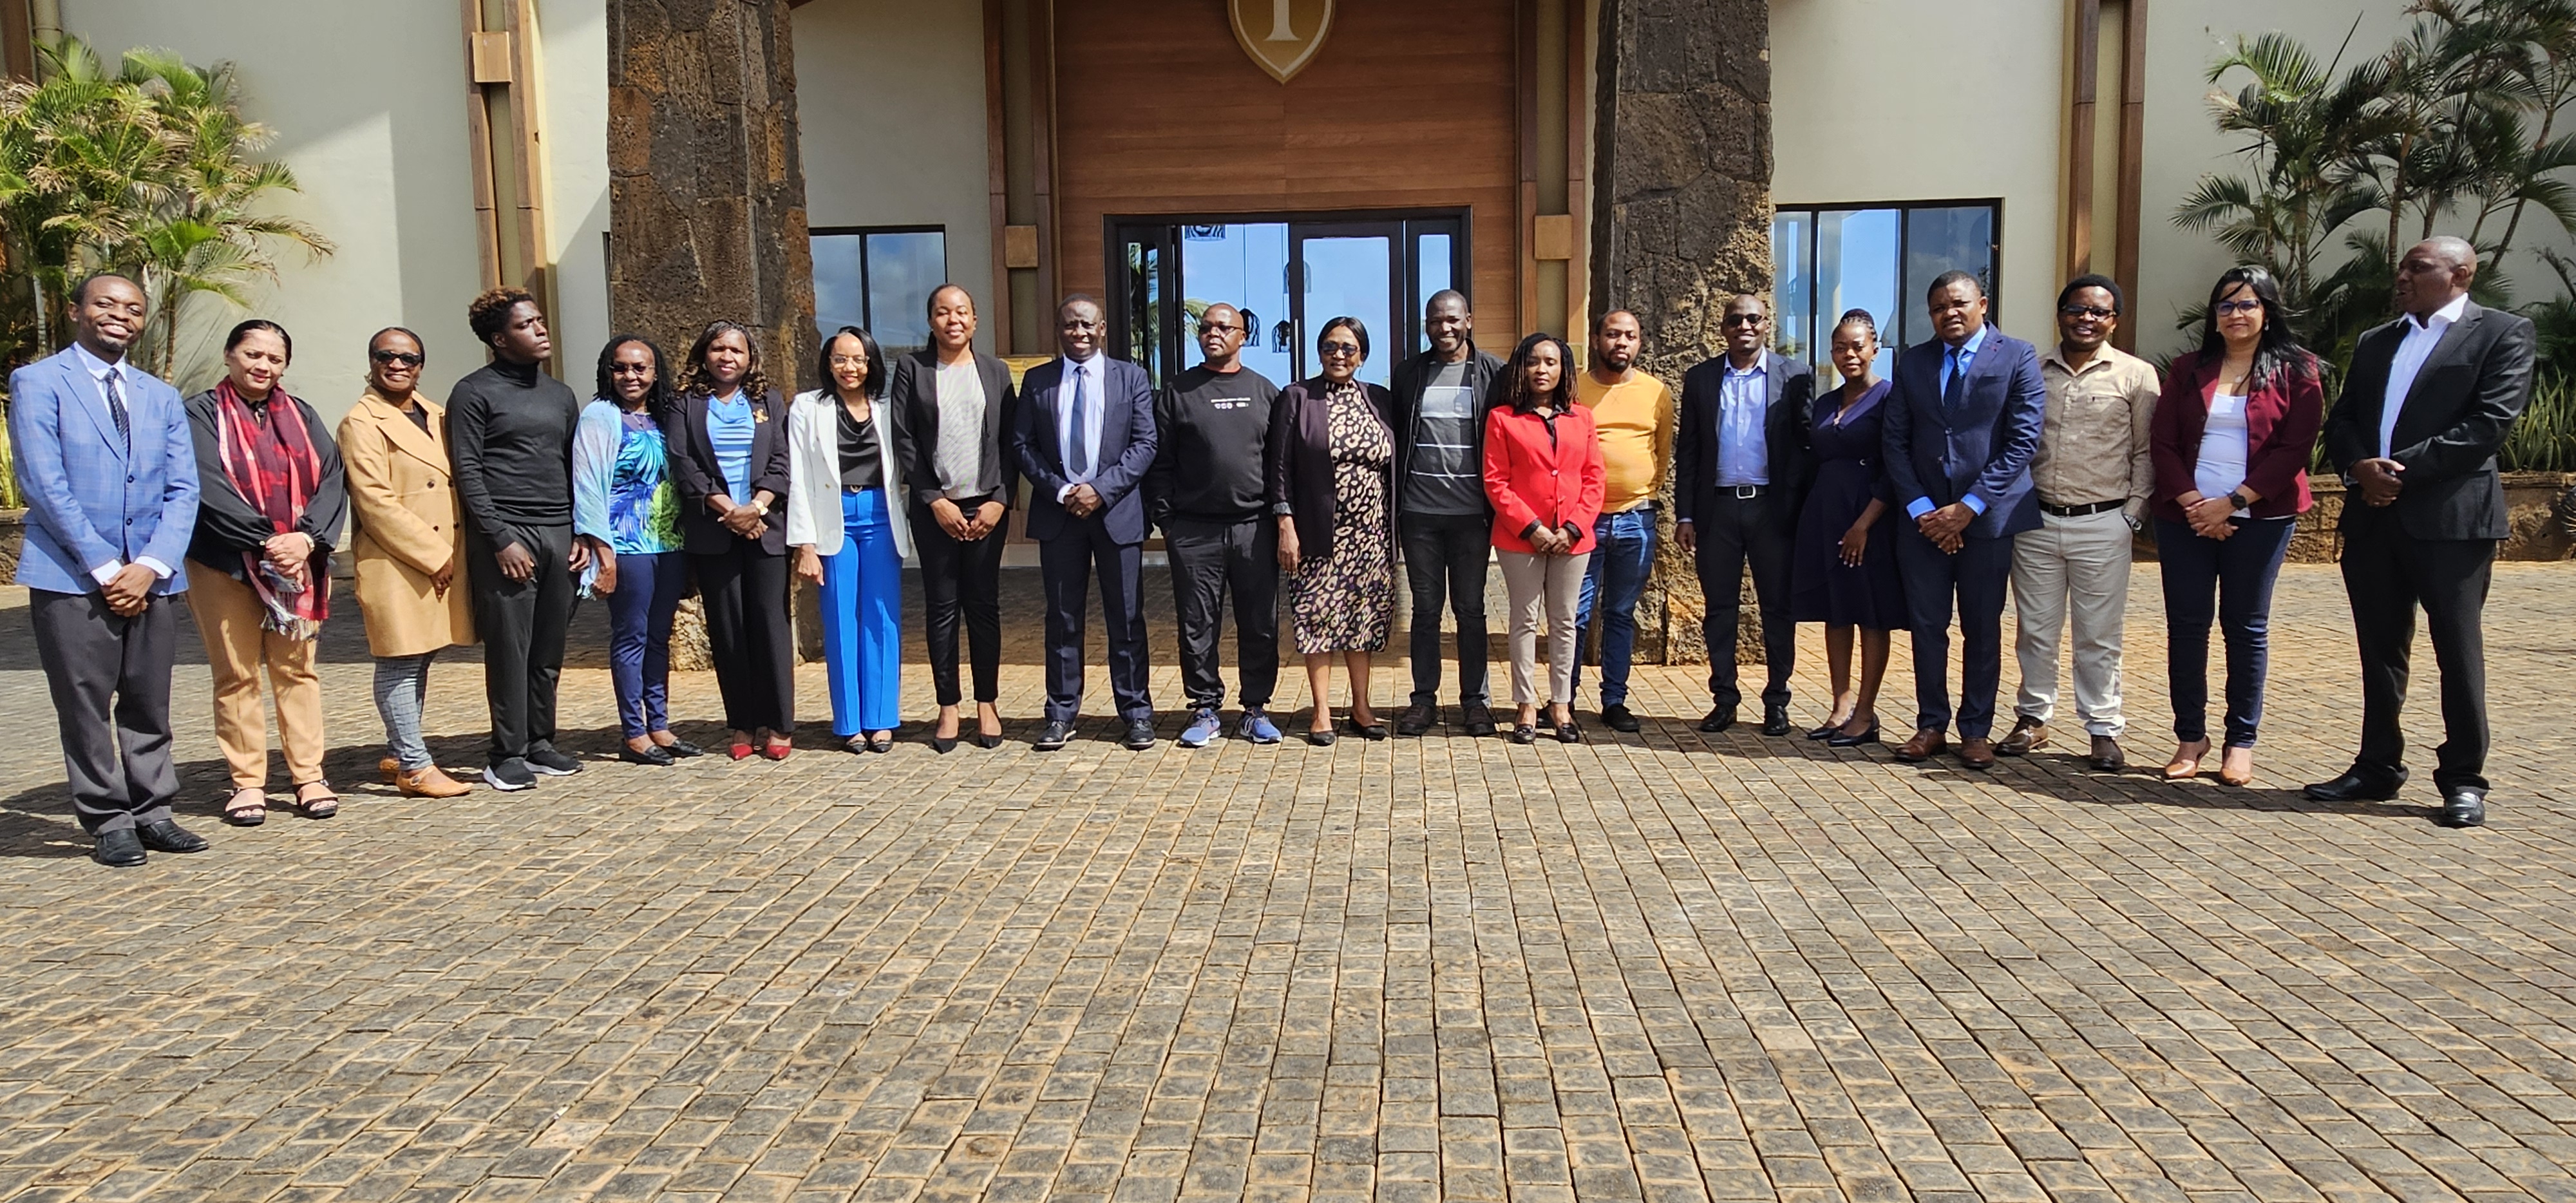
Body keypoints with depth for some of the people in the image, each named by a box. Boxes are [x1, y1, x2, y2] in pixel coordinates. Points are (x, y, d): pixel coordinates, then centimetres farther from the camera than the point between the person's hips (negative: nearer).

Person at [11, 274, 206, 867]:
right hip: (72, 578, -4)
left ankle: (152, 813, 15)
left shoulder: (161, 397, 15)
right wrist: (106, 569, -12)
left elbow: (183, 491, 8)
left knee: (149, 705, 7)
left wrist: (149, 566, -6)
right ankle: (109, 822, 8)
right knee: (86, 706, 1)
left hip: (148, 579, 4)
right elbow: (44, 485, -8)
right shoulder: (38, 383, 1)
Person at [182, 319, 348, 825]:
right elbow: (209, 486, -10)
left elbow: (332, 480, 1)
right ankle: (247, 782, 7)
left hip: (299, 560, 3)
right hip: (224, 562, -3)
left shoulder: (301, 416, 12)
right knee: (236, 674, 2)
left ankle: (309, 776, 7)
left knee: (297, 669, 3)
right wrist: (266, 540, -18)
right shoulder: (203, 414, 1)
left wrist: (307, 538, -14)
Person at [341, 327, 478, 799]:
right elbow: (375, 502, -13)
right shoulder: (362, 422, -6)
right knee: (400, 663, -3)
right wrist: (432, 555, -15)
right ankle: (414, 766, 0)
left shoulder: (436, 415, 16)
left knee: (420, 658, 13)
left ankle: (398, 753, 24)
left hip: (444, 559, 7)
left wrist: (453, 554, 7)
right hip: (396, 564, -7)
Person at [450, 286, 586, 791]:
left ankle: (540, 743, 18)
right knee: (509, 649, -4)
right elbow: (468, 472, -6)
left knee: (549, 651, 7)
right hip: (505, 533, -5)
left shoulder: (561, 395, 18)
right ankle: (507, 755, 3)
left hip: (559, 535, 5)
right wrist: (501, 539, -13)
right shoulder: (474, 392, 0)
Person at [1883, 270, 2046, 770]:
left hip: (1987, 517, -3)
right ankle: (1931, 726, 15)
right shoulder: (1912, 361, 9)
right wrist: (1920, 508, -6)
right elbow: (1896, 441, 6)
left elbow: (2023, 441, -8)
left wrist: (1968, 508, -14)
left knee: (1983, 629, 5)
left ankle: (1976, 731, 15)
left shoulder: (2018, 357, -1)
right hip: (1924, 517, 3)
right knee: (1927, 626, 5)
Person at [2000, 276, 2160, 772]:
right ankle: (2033, 719, 20)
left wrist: (2133, 513, -3)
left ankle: (2104, 729, 11)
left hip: (2102, 525, -2)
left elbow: (2146, 452, 3)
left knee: (2099, 636, 3)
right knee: (2035, 629, 8)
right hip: (2036, 521, 2)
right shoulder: (2032, 372, 7)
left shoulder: (2136, 375, 2)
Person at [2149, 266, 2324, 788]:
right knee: (2186, 623, 2)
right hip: (2185, 517, 2)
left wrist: (2231, 503, -13)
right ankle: (2190, 737, 11)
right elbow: (2164, 443, 3)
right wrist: (2192, 503, -10)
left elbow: (2295, 448, -6)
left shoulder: (2296, 371, 2)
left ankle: (2241, 741, 11)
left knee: (2246, 627, 3)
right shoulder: (2189, 369, 10)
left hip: (2259, 518, -2)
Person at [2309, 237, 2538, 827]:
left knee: (2458, 649, 0)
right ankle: (2378, 767, 18)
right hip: (2373, 515, 6)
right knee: (2380, 649, 10)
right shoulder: (2374, 343, 19)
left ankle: (2464, 779, 9)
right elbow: (2341, 421, 13)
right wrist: (2358, 466, -8)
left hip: (2452, 513, -5)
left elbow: (2492, 421, -11)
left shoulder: (2503, 332, 1)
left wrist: (2401, 468, -15)